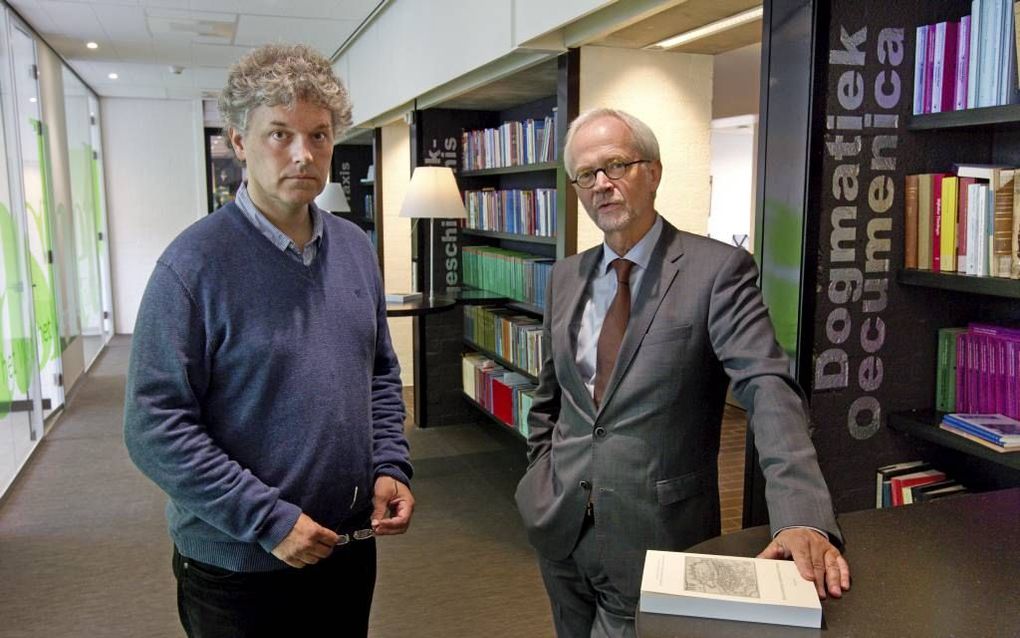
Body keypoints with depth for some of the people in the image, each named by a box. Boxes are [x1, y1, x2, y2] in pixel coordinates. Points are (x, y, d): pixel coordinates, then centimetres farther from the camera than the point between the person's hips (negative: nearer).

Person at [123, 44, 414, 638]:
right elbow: (155, 427, -18)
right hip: (238, 567, -5)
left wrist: (391, 467, -3)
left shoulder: (356, 248, 2)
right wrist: (267, 520, -20)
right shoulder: (196, 263, -16)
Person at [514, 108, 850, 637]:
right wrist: (541, 480, 8)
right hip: (559, 527, 6)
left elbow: (769, 391, -23)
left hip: (654, 538, -5)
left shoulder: (717, 269, -12)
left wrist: (803, 517, -35)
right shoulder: (565, 277, 5)